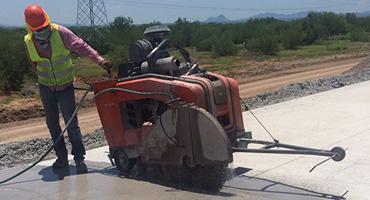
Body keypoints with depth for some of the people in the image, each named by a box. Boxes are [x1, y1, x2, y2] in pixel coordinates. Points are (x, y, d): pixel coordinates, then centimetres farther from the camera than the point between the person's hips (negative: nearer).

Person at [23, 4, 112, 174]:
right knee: (52, 123, 8)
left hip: (65, 86, -3)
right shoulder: (28, 42, -6)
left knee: (71, 123, -6)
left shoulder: (60, 33, -17)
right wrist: (44, 78, 6)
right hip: (45, 87, 3)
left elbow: (81, 47, -19)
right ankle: (62, 157, 20)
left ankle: (79, 158, 4)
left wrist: (100, 60, -30)